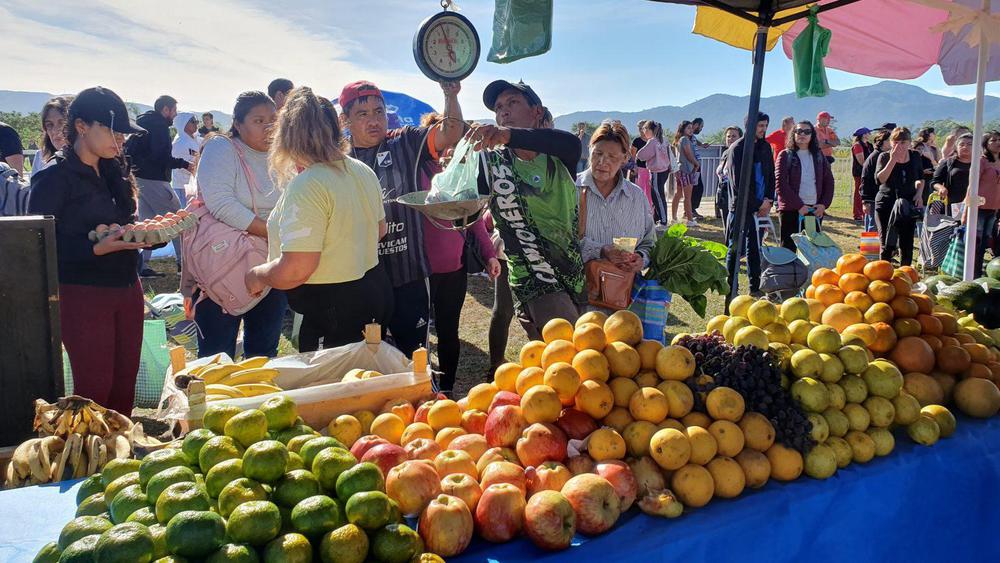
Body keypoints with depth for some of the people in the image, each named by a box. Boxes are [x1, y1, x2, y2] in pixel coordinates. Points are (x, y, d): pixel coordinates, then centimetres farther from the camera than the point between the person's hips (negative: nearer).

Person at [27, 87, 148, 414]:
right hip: (83, 293, -6)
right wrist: (96, 248, -25)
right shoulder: (55, 177, -9)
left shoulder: (113, 172, 13)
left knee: (125, 384, 9)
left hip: (127, 287, 7)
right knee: (94, 387, -2)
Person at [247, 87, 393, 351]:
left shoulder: (306, 186, -22)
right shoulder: (363, 171, 4)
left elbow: (296, 270, -26)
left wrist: (257, 275, -6)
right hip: (376, 290, 8)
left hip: (335, 311, -8)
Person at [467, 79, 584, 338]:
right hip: (537, 284, -3)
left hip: (577, 276, 3)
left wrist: (510, 134, -38)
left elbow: (571, 143, -23)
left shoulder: (559, 158, 3)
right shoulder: (492, 163, 1)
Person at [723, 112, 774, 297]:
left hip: (760, 206, 6)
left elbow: (771, 176, 15)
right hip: (741, 206, -6)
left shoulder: (765, 147, 12)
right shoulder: (737, 148, -8)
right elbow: (738, 183, -12)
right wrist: (758, 205, -11)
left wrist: (768, 200, 0)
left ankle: (756, 287, 18)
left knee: (755, 247, 11)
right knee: (736, 248, -2)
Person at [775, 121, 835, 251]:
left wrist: (824, 204, -1)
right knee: (788, 249, -3)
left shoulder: (818, 156, 13)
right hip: (791, 210, -4)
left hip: (815, 210, 4)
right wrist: (799, 205, -13)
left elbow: (829, 181, 13)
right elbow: (780, 184, -9)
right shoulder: (785, 155, 0)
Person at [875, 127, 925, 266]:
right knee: (887, 244, 0)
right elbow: (880, 179, -21)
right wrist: (893, 159, -24)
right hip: (886, 204, -3)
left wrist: (919, 193, 3)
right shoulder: (885, 157, -5)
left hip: (908, 204, 3)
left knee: (907, 244, 4)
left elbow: (920, 178, 19)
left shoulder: (915, 156, 4)